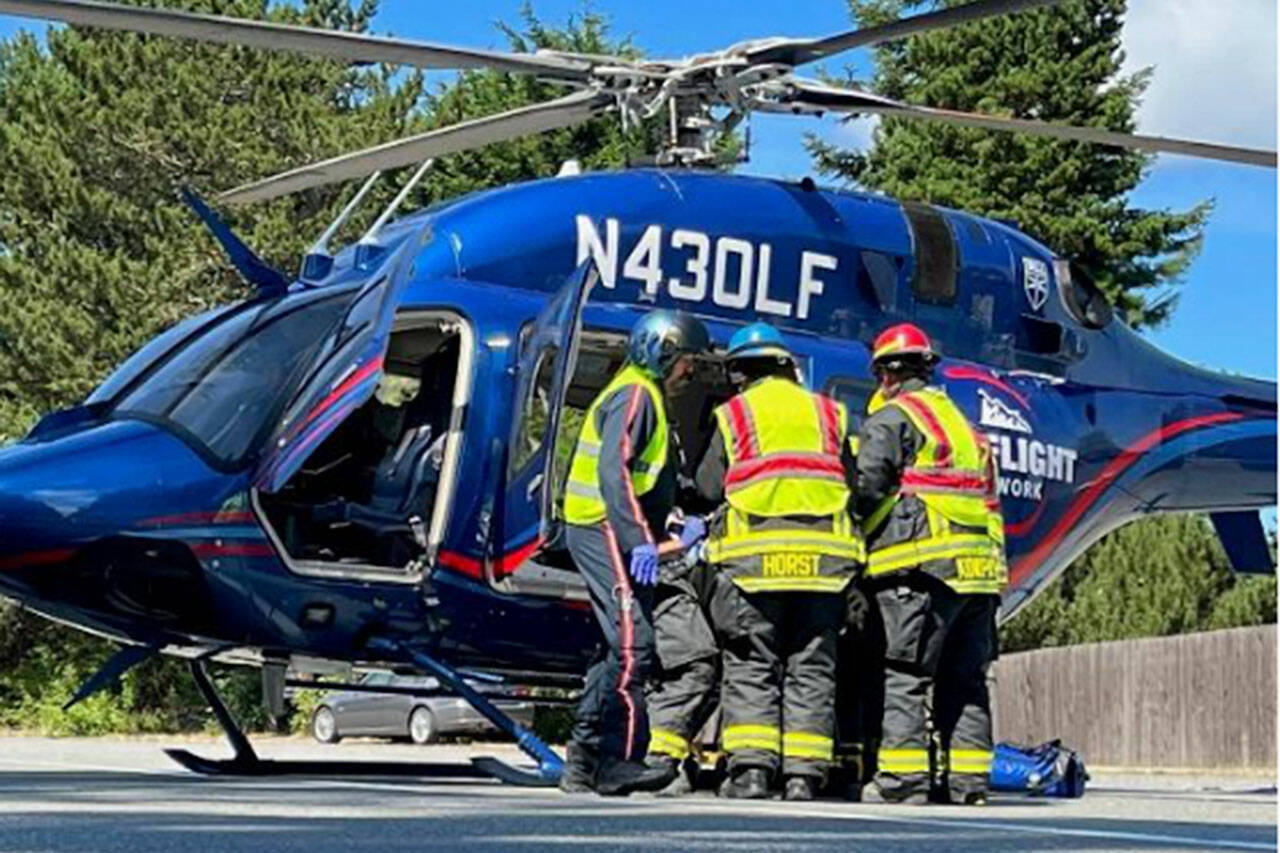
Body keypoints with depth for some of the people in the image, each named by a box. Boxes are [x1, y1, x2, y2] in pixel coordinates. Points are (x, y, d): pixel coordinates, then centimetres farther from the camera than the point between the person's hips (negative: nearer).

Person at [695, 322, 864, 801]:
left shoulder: (733, 414, 9)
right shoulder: (828, 413, 17)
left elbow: (709, 486, 7)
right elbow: (854, 485, 15)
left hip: (756, 551, -2)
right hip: (824, 552, 2)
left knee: (751, 666, 2)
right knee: (812, 667, 5)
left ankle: (750, 766, -7)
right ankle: (803, 774, 0)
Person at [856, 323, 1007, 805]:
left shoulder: (891, 419, 1)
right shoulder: (964, 425, 27)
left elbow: (865, 490, -8)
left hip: (920, 566, -7)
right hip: (980, 568, 7)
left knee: (905, 675, -6)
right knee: (965, 679, 9)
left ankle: (902, 779, -10)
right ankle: (968, 781, 8)